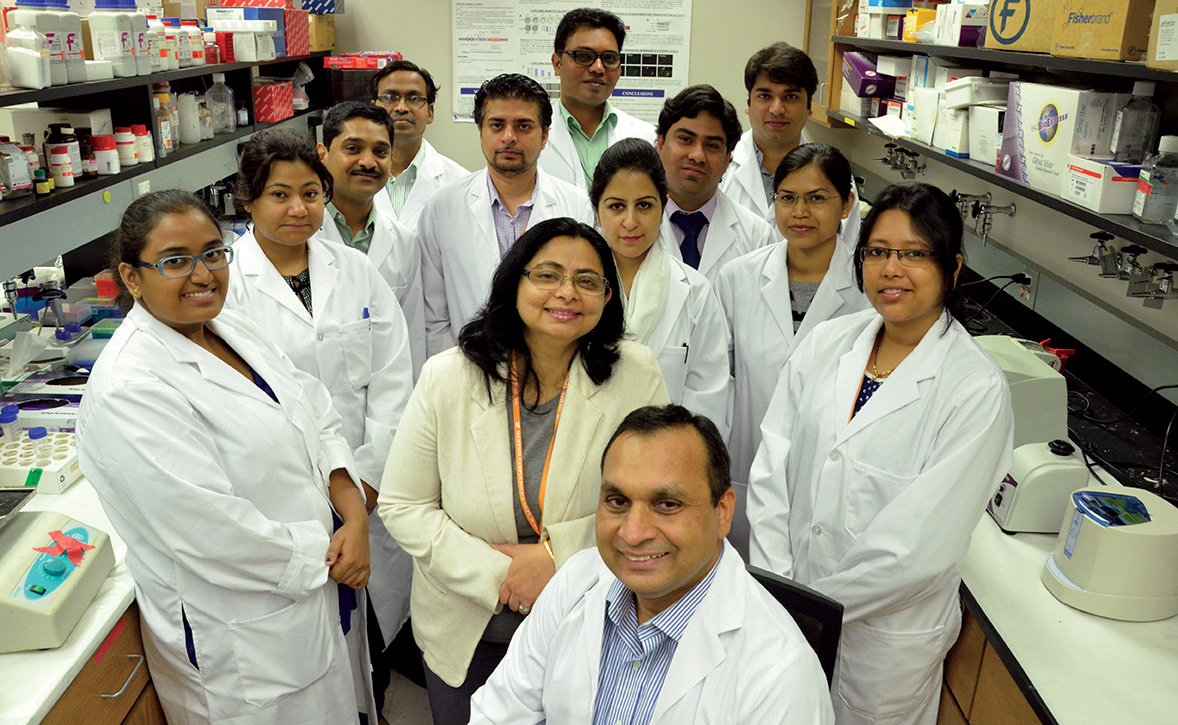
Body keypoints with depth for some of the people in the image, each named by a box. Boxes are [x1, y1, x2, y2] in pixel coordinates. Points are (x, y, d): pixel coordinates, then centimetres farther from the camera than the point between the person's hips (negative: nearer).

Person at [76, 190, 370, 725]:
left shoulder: (232, 328, 3)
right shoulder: (128, 390, -24)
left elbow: (316, 416, 5)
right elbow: (211, 531, -27)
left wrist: (355, 515, -9)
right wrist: (322, 558, -15)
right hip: (238, 638, -8)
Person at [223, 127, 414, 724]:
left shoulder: (355, 270, 6)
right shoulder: (223, 283, -5)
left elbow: (393, 374, 3)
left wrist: (371, 474, -5)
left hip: (372, 490, 3)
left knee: (371, 613, 14)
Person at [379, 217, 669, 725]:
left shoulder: (635, 376, -16)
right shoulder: (447, 378, -14)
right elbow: (402, 506, -10)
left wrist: (557, 553, -21)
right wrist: (496, 574, -20)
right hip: (465, 625, 1)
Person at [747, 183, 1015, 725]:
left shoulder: (977, 390, -17)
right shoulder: (826, 343, -3)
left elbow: (921, 546, -19)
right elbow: (772, 467, -4)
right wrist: (776, 587, -10)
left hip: (888, 630, -3)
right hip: (789, 606, 4)